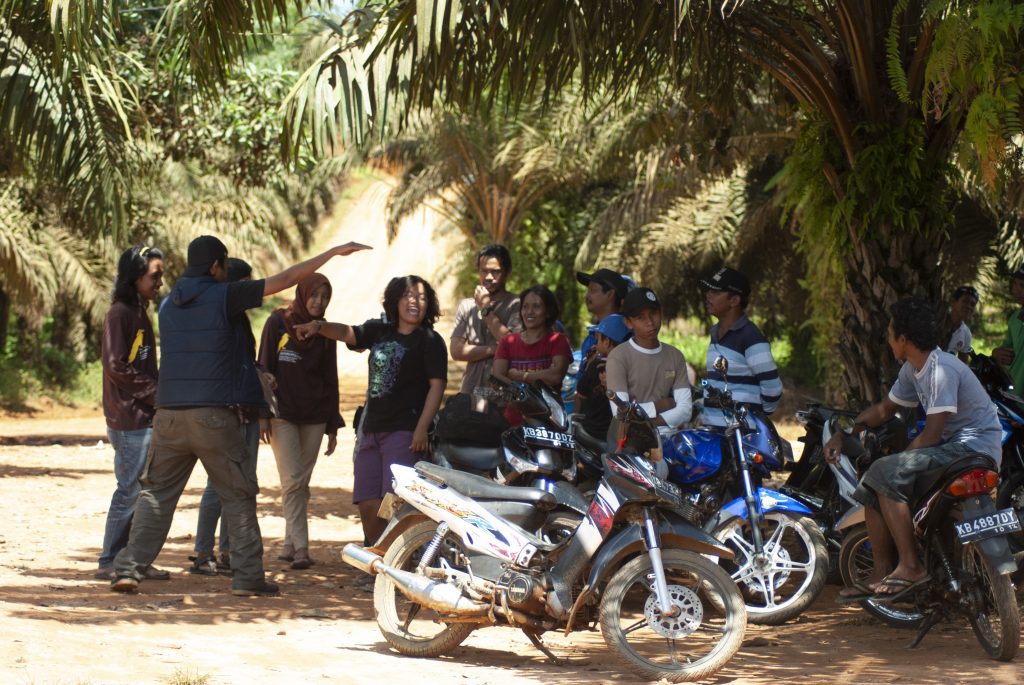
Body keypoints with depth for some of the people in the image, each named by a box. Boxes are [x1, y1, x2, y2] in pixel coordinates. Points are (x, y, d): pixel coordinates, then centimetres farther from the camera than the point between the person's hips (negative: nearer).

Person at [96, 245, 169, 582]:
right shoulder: (120, 313, -10)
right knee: (131, 490, -7)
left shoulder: (141, 313, 17)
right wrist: (154, 393, -11)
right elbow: (116, 365, -16)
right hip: (130, 418, -9)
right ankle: (109, 563, -2)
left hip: (145, 417, 9)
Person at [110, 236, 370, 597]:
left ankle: (128, 568, 1)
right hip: (214, 415, -4)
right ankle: (247, 576, 4)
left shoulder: (169, 305, 12)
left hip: (169, 414, 4)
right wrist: (333, 252, 2)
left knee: (156, 493, 10)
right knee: (238, 496, 6)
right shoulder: (224, 296, -4)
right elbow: (284, 280, -4)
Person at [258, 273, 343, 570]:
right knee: (292, 481, -11)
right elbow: (265, 367, -2)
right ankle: (300, 547, -14)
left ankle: (290, 546, 9)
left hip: (314, 416, 3)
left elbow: (330, 379, 13)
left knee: (302, 482, 3)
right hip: (283, 414, -3)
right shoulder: (278, 323, -1)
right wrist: (263, 413, -9)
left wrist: (333, 426, 11)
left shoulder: (325, 332, 9)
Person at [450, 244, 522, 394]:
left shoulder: (515, 306, 1)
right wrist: (495, 349, -7)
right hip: (471, 391, 3)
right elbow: (457, 351, 4)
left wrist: (486, 309, -4)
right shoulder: (467, 306, 13)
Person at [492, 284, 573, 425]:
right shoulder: (508, 342, 14)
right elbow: (497, 378, -2)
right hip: (513, 421, 2)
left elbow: (556, 375, -12)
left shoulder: (558, 341, 5)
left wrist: (517, 375, -6)